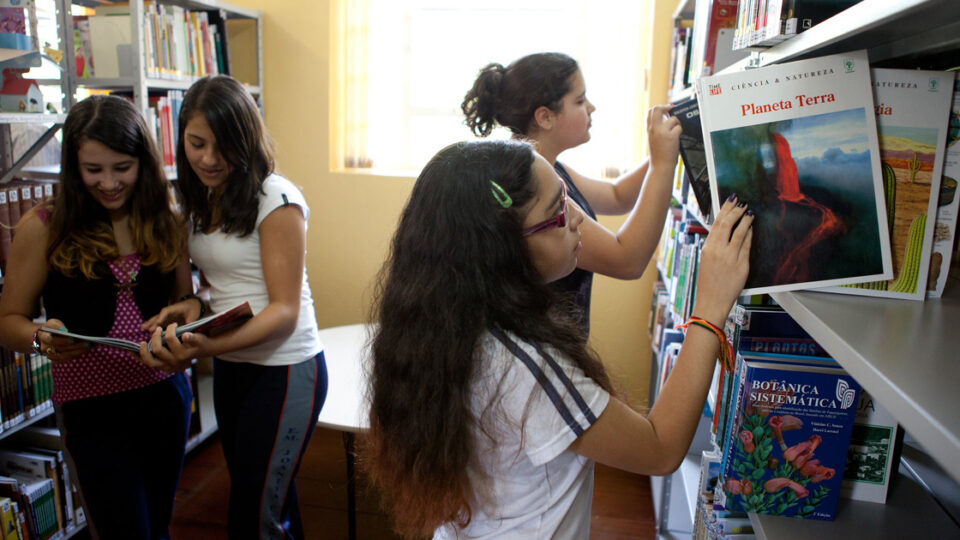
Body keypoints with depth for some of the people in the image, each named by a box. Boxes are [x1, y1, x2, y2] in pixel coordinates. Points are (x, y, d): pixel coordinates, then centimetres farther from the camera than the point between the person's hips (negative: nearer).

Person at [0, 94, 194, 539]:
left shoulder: (166, 220, 0)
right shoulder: (43, 228, -9)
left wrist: (188, 326, -14)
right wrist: (42, 339, -25)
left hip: (165, 396, 4)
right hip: (92, 409, -3)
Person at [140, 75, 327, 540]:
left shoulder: (276, 199, -17)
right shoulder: (204, 200, 7)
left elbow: (284, 310, -18)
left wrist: (209, 347, -32)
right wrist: (190, 307, -7)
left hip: (284, 369, -7)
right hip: (230, 367, 8)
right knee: (272, 500, 21)